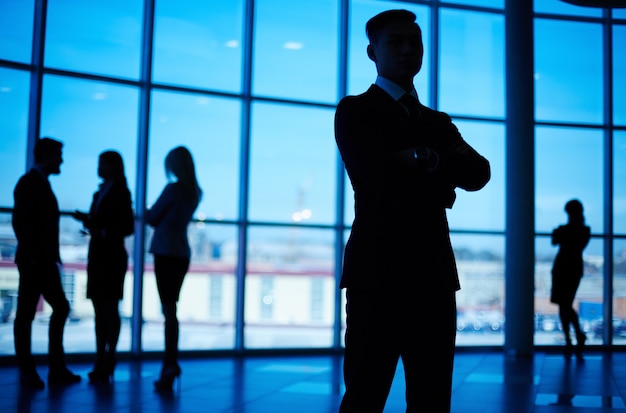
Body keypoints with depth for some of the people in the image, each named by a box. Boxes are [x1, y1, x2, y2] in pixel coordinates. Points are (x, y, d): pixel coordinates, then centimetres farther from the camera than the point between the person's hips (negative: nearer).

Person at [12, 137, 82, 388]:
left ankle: (57, 369, 11)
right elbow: (19, 222, -17)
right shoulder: (29, 182, -9)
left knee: (60, 308, 7)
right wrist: (32, 255, -20)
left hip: (45, 261, 9)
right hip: (33, 261, -9)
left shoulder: (42, 184, 16)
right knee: (26, 314, -1)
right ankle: (27, 372, 6)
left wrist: (53, 256, 10)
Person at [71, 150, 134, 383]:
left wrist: (101, 232, -20)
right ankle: (100, 362, 9)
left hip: (112, 257, -7)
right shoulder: (100, 193, 16)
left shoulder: (120, 193, -6)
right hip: (97, 256, 7)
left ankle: (108, 364, -2)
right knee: (99, 310, 6)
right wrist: (87, 220, 0)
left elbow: (127, 227, -10)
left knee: (110, 309, -5)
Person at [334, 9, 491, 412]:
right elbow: (377, 174, -13)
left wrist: (426, 159, -9)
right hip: (378, 272, -5)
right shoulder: (355, 110, 5)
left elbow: (479, 173, 5)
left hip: (434, 275, 6)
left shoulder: (439, 122, 22)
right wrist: (442, 179, -1)